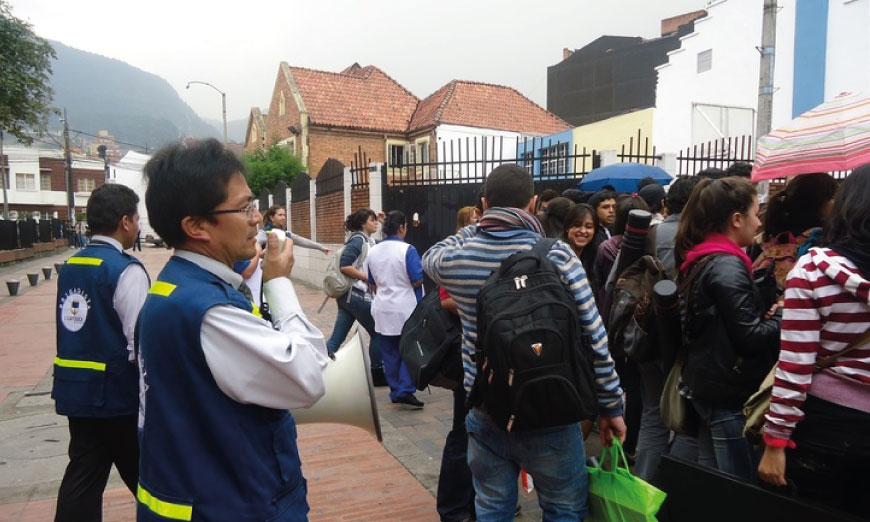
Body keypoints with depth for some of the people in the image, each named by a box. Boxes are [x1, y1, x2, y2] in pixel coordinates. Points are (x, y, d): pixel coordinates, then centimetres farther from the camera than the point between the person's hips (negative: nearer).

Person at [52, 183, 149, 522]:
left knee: (83, 476, 16)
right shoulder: (126, 270, -19)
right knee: (147, 478, 11)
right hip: (117, 391, -7)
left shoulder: (70, 266, 5)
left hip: (76, 389, 7)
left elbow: (78, 329, 12)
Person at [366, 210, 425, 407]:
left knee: (390, 354, 11)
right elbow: (418, 281, -15)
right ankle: (405, 391, -2)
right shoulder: (407, 250, -14)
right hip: (406, 309, -5)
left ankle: (395, 391, 19)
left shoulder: (373, 251, 5)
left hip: (383, 310, 6)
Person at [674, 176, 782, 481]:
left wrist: (766, 315, 2)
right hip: (730, 393, -9)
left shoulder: (703, 260, 10)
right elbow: (750, 336, -20)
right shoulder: (728, 266, -18)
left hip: (709, 385, 9)